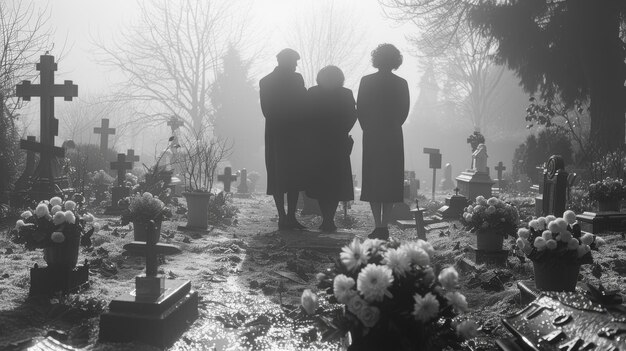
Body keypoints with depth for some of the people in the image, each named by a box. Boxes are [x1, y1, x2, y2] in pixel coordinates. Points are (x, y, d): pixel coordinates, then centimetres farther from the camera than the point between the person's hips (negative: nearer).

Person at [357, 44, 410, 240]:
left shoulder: (366, 81, -4)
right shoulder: (401, 84, -1)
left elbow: (360, 109, -3)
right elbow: (404, 111, 2)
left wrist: (368, 129, 10)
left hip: (371, 136, -1)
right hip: (393, 137, 1)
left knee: (373, 180, 5)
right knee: (391, 180, 6)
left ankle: (378, 226, -1)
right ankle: (384, 226, 4)